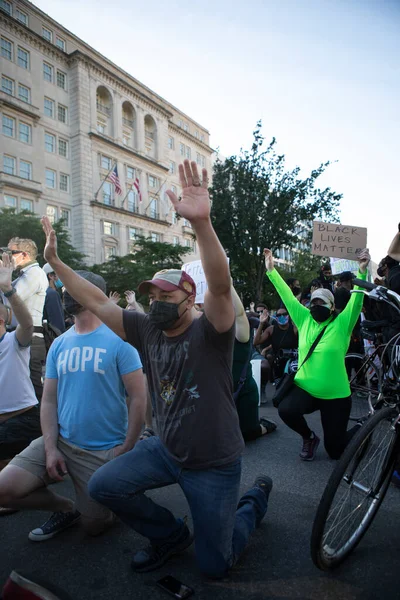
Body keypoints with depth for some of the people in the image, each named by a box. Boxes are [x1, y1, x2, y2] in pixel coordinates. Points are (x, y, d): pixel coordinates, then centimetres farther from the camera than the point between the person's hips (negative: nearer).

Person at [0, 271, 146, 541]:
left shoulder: (118, 340, -13)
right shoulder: (59, 344, 3)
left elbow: (138, 399, -13)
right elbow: (49, 401, 4)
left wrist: (126, 450, -13)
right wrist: (50, 448, -7)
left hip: (105, 450, -4)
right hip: (61, 441, 5)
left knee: (94, 526, 6)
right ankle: (66, 508, 17)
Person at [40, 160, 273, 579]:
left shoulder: (209, 331, -21)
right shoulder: (147, 330, -5)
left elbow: (220, 285, -42)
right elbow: (96, 302, -2)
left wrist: (201, 223, -55)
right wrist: (55, 262, -5)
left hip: (214, 464, -5)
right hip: (165, 450, 5)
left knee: (214, 565, 8)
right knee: (103, 486, -5)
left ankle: (255, 497, 36)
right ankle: (170, 535, 19)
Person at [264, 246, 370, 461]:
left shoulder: (341, 324, -6)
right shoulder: (304, 319, 2)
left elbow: (357, 300, -17)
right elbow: (287, 295, 0)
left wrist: (362, 270, -30)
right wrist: (271, 269, -2)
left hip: (335, 395, -2)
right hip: (305, 389, 2)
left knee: (335, 450, 5)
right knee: (285, 410, -29)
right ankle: (309, 437, 6)